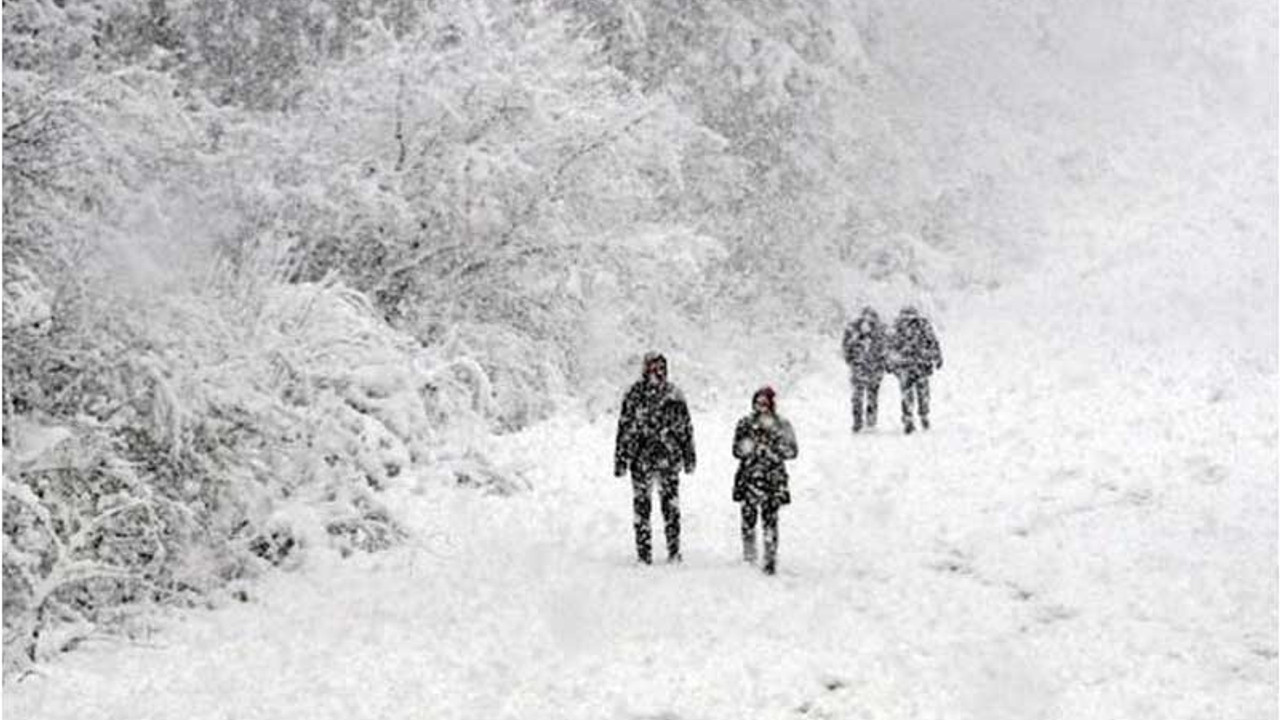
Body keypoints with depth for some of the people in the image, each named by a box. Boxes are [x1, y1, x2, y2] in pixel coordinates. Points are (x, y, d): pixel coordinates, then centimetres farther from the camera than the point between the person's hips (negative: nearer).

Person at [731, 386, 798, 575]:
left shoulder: (781, 426, 3)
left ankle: (771, 560, 1)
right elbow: (737, 450, 5)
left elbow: (791, 451, -2)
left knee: (770, 520, -5)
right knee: (748, 516, 3)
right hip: (749, 478, 2)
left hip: (773, 478, -2)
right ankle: (749, 557, 18)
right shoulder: (745, 425, 7)